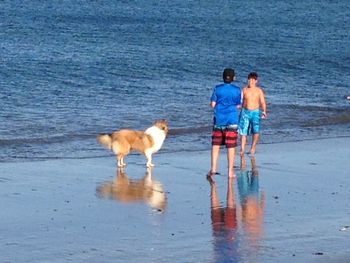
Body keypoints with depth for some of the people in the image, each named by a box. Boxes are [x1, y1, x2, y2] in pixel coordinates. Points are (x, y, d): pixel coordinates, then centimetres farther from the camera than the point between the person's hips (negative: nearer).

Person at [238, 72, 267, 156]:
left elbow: (262, 102, 2)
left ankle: (253, 147, 5)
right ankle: (242, 149, 9)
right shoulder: (244, 89, 3)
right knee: (243, 132, -1)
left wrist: (264, 111, -9)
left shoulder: (259, 91, 2)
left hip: (255, 112, -1)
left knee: (256, 130, -16)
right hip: (245, 112, 1)